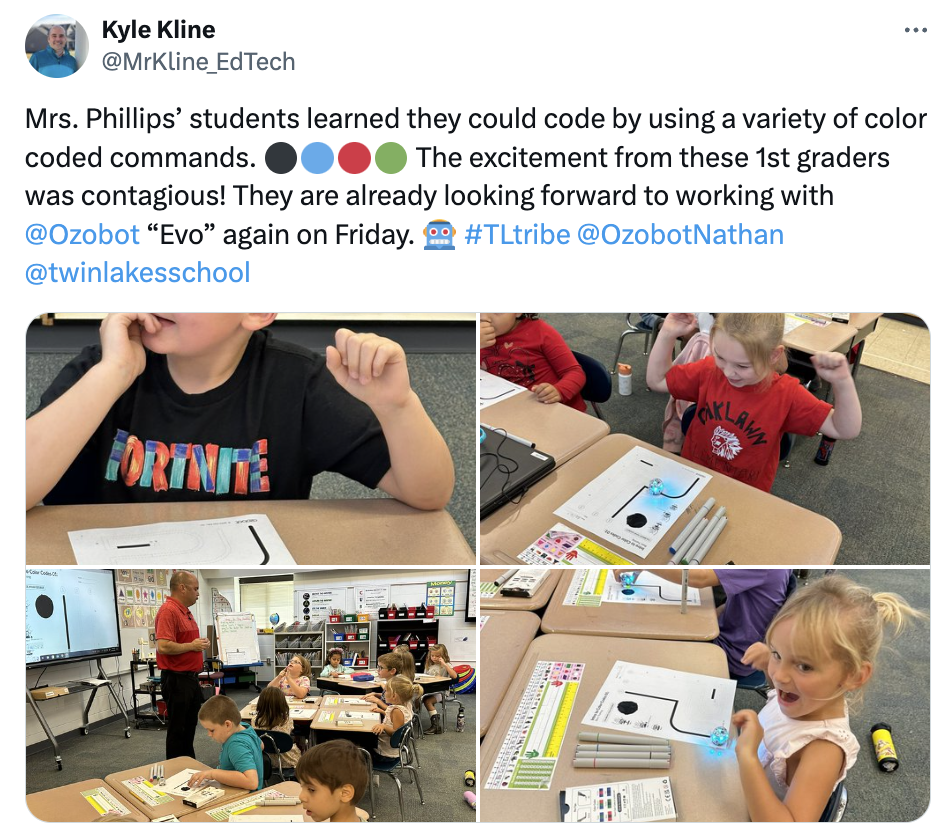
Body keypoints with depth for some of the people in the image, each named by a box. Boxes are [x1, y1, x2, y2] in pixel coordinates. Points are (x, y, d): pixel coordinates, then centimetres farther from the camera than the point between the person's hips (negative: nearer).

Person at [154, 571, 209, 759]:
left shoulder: (186, 612, 13)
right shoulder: (168, 611, -18)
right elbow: (163, 646, -27)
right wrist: (192, 646, -17)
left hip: (190, 678, 9)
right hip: (176, 680, -9)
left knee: (189, 727, 16)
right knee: (177, 729, 0)